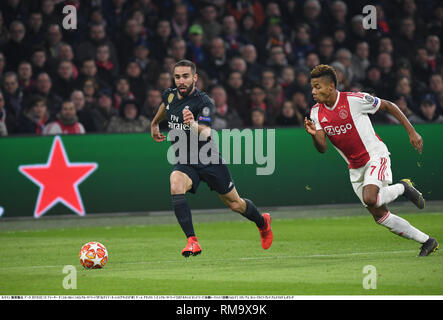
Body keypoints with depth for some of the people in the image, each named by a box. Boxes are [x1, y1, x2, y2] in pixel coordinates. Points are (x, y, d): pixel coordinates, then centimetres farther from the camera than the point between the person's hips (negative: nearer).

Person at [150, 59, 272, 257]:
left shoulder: (203, 102, -19)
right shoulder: (170, 95, -1)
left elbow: (205, 133, -33)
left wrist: (194, 125, -53)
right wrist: (154, 124, 38)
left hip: (208, 159, -4)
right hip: (184, 161, 4)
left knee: (235, 204, 9)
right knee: (176, 187, -30)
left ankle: (262, 222, 44)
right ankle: (192, 241, -32)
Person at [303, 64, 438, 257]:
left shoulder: (354, 100, -17)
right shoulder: (316, 112, -1)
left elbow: (388, 106, -5)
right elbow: (322, 149, -4)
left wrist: (412, 132, -6)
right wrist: (314, 135, -27)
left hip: (375, 156, -6)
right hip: (355, 168, 6)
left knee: (370, 199, -31)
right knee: (379, 215, 5)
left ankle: (402, 188, 0)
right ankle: (427, 241, 18)